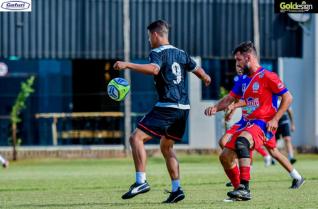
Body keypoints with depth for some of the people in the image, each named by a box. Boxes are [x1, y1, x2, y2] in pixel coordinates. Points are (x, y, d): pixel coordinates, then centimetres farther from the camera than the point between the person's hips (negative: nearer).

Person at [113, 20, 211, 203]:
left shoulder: (157, 53, -6)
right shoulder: (181, 54, 16)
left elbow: (154, 69, -28)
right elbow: (198, 70, 30)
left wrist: (127, 65, -30)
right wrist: (206, 78, 53)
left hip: (167, 107, -8)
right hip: (183, 107, 8)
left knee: (136, 138, -9)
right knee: (166, 147, 20)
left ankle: (141, 181, -21)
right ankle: (176, 189, 11)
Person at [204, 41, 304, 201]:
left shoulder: (267, 77, -8)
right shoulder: (243, 80, 16)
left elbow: (288, 98, -7)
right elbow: (230, 99, 20)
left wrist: (275, 119, -15)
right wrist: (215, 108, -1)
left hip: (264, 125, -9)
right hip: (248, 124, 9)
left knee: (241, 140, -37)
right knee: (225, 156, 2)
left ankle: (245, 188, -42)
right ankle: (239, 190, 17)